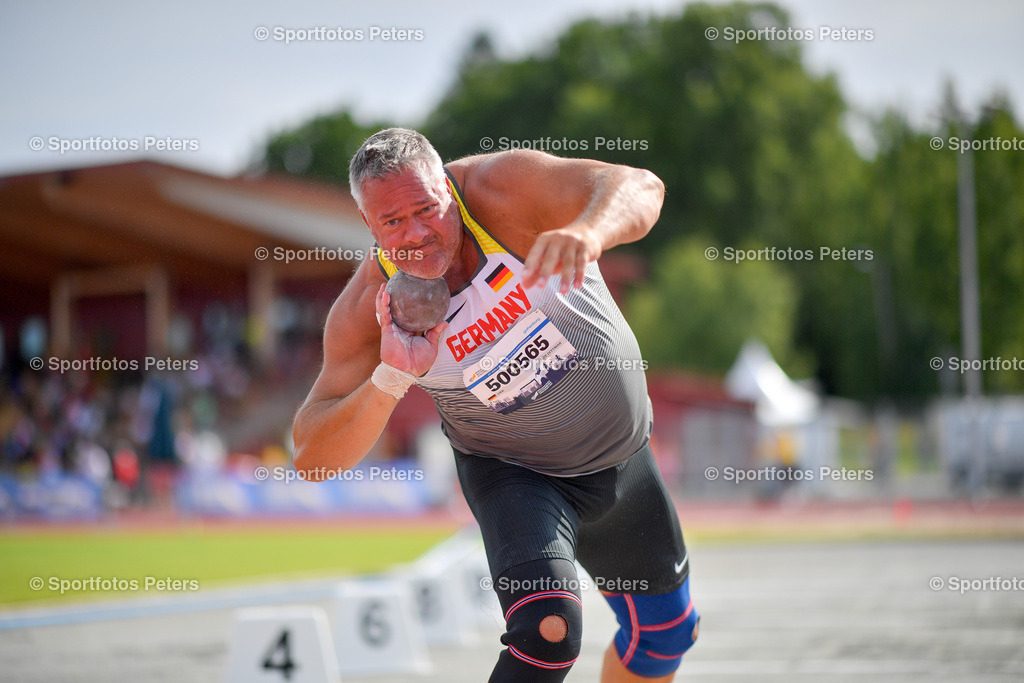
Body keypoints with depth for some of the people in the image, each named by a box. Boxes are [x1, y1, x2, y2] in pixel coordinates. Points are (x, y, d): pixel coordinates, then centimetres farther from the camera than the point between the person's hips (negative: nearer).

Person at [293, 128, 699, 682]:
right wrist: (391, 378, -39)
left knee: (667, 632, 20)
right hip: (514, 472, -3)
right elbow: (311, 459, -23)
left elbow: (639, 188, -38)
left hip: (620, 457, 3)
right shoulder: (368, 310, -23)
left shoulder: (499, 188, -25)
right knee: (548, 629, -29)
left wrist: (587, 232, -61)